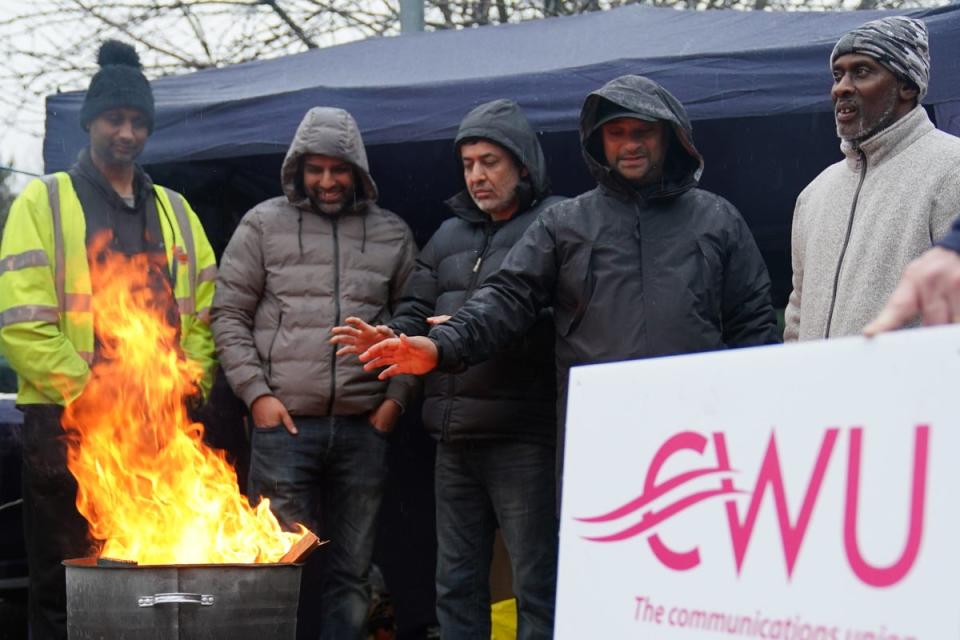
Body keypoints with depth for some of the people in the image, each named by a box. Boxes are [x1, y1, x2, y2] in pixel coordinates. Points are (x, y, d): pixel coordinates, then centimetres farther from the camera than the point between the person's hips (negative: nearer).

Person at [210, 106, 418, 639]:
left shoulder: (393, 234, 11)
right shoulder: (265, 225, 6)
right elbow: (229, 315, 5)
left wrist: (398, 396, 2)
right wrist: (256, 392, -4)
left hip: (363, 427, 2)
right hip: (285, 422, -2)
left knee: (352, 573, 7)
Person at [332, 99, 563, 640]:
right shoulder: (450, 236, 20)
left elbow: (556, 324, -18)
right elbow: (418, 310, 19)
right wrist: (391, 338, -2)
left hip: (522, 438, -7)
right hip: (455, 439, 7)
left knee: (537, 585, -4)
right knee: (458, 585, 13)